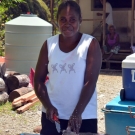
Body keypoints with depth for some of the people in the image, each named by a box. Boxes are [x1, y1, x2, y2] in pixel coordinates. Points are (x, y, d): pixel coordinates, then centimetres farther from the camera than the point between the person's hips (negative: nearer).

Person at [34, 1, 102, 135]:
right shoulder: (49, 44, 3)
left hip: (84, 116, -2)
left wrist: (77, 113, -19)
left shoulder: (91, 44, -6)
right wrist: (48, 106, -9)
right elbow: (38, 80, 4)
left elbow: (90, 82, -12)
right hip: (52, 115, 3)